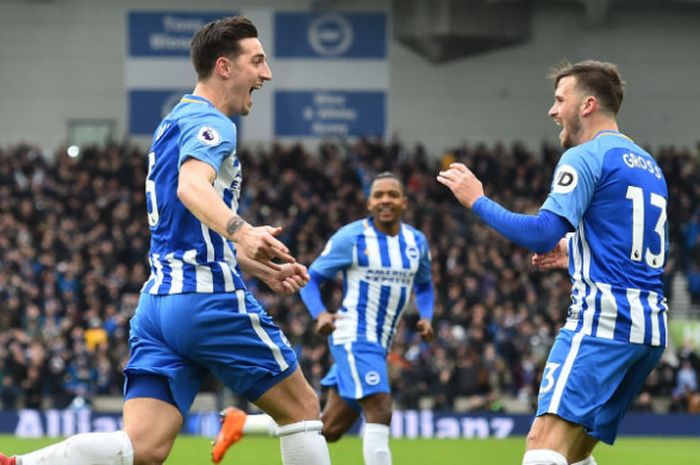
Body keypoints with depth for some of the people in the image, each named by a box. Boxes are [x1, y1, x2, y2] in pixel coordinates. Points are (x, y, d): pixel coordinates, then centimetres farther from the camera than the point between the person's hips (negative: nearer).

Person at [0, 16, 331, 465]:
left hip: (157, 303, 8)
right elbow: (193, 186, -28)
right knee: (303, 407, 8)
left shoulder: (176, 124, 25)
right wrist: (242, 231, -44)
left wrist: (264, 268, 34)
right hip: (209, 297, -8)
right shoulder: (210, 123, -6)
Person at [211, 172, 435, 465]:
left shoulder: (417, 242, 8)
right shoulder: (351, 237, -8)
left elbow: (424, 285, 24)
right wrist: (320, 314, -21)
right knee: (379, 413, -21)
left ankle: (240, 423, 21)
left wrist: (426, 317, 4)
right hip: (354, 336, -7)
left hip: (378, 344, 7)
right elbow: (312, 278, -2)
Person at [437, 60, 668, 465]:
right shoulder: (649, 166, 21)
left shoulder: (586, 157, -5)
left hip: (603, 320, -9)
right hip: (651, 328, 9)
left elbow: (542, 234, -15)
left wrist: (478, 201, -5)